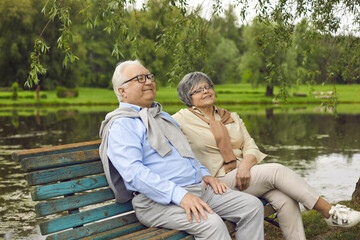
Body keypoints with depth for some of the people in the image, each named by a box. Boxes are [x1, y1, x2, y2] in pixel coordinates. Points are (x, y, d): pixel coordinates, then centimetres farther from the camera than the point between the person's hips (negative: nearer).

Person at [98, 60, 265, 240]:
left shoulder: (162, 116, 25)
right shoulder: (121, 125, -5)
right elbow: (134, 172, -19)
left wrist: (204, 174, 12)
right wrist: (179, 195, -28)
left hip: (199, 188, 9)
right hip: (158, 201, -8)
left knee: (253, 206, -6)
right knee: (211, 223, -33)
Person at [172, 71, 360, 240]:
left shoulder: (232, 118, 18)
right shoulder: (183, 120, 2)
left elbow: (251, 147, 8)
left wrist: (245, 165, -13)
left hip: (245, 172, 6)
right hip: (221, 180, -6)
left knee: (285, 199, -22)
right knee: (277, 170, -25)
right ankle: (330, 212, -15)